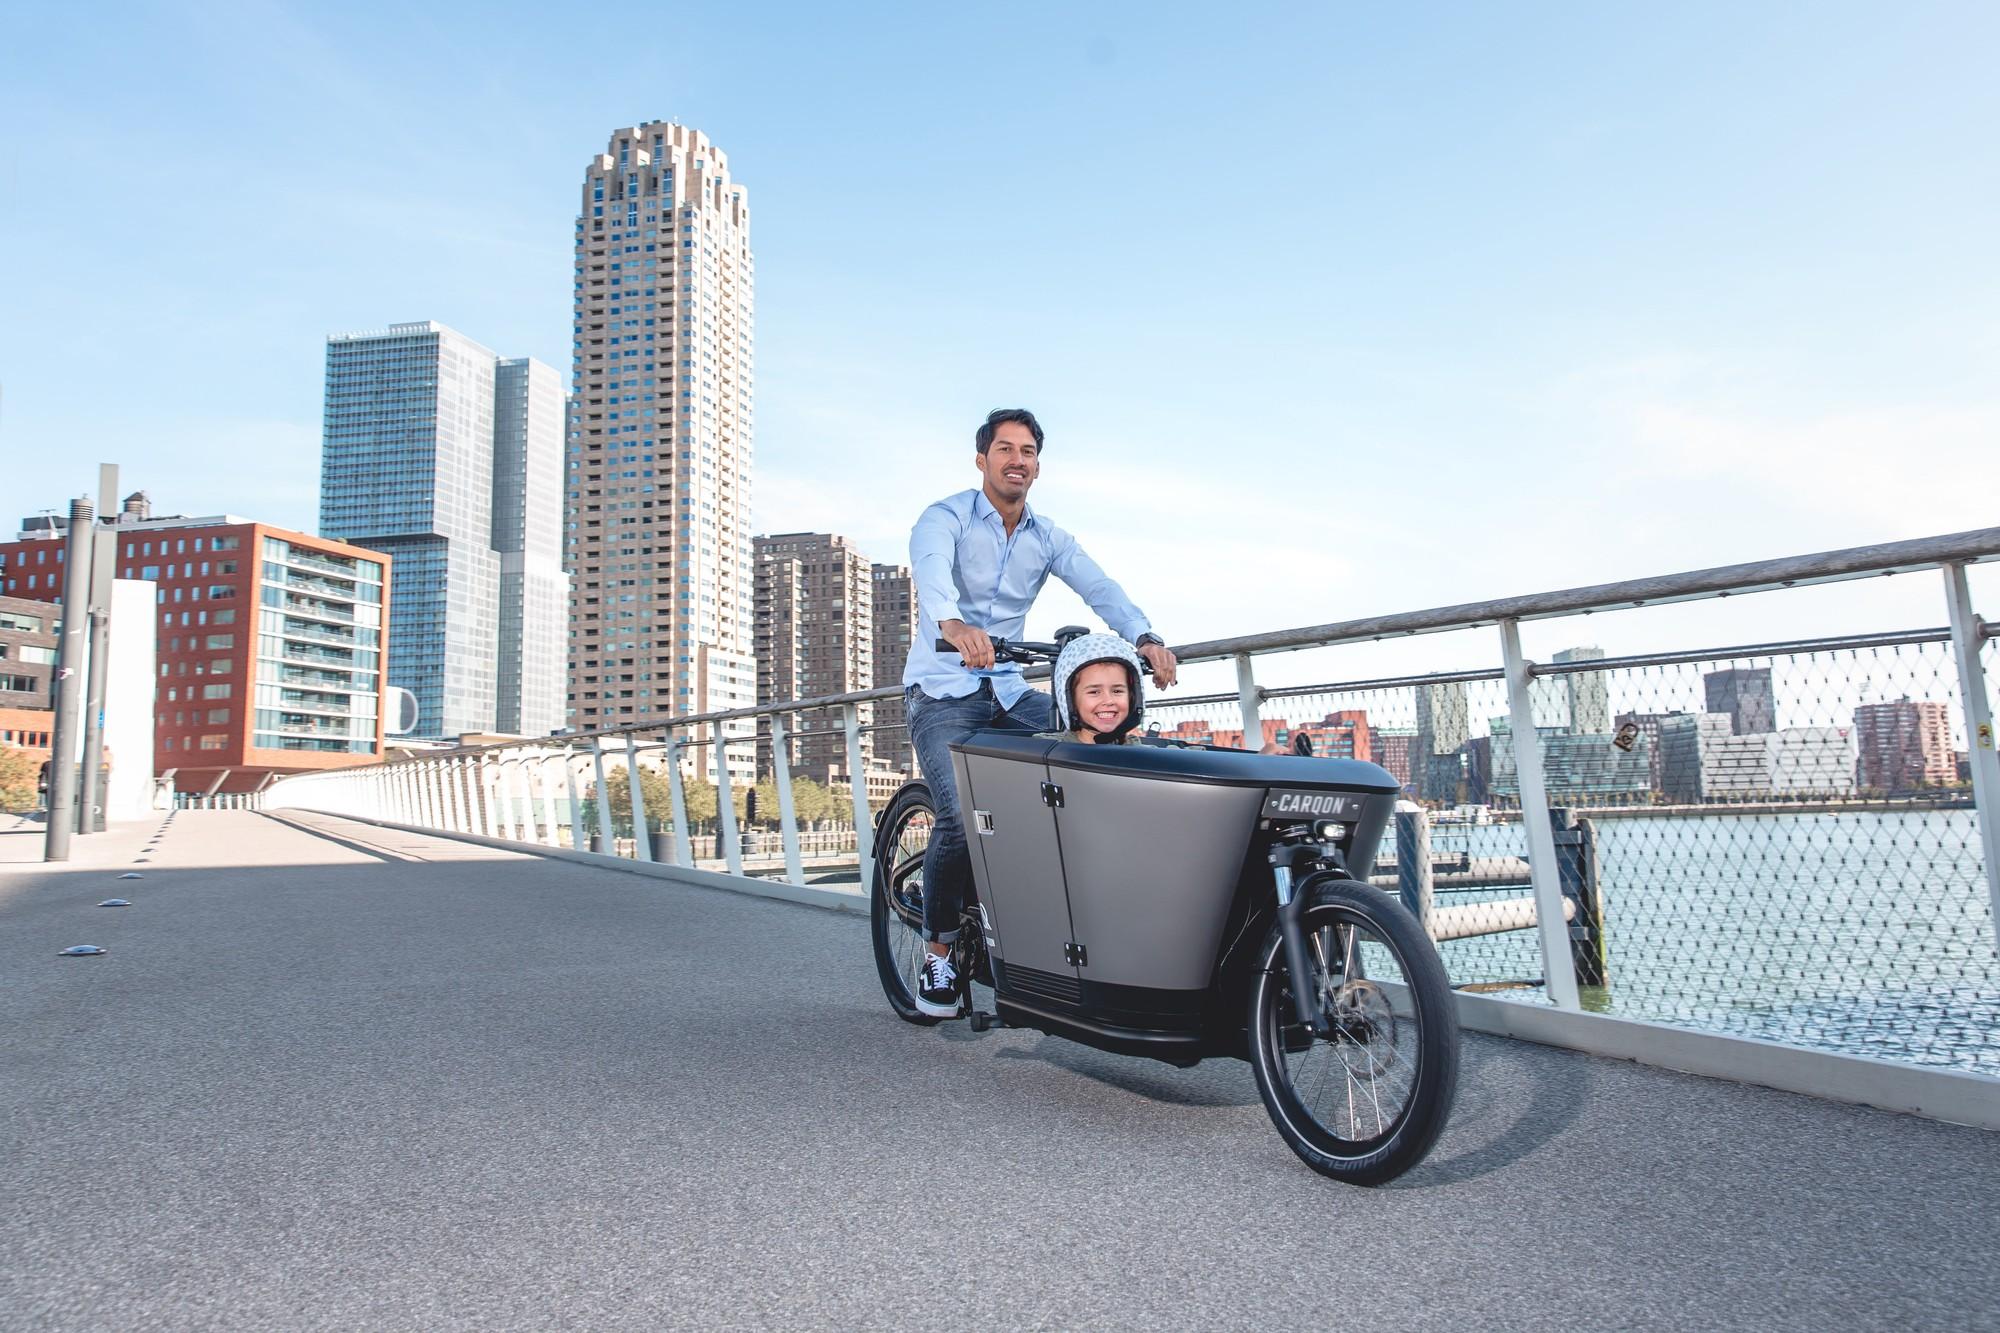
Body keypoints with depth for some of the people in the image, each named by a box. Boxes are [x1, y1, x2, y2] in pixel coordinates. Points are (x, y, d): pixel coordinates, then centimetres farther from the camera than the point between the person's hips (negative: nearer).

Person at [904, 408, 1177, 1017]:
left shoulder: (1048, 538, 9)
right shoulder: (944, 519, -6)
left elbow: (1099, 587, -8)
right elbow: (932, 571, -29)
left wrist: (1146, 636, -29)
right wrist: (954, 625, -52)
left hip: (1010, 691, 5)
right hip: (943, 689, -5)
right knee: (961, 817, -24)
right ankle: (938, 952, -1)